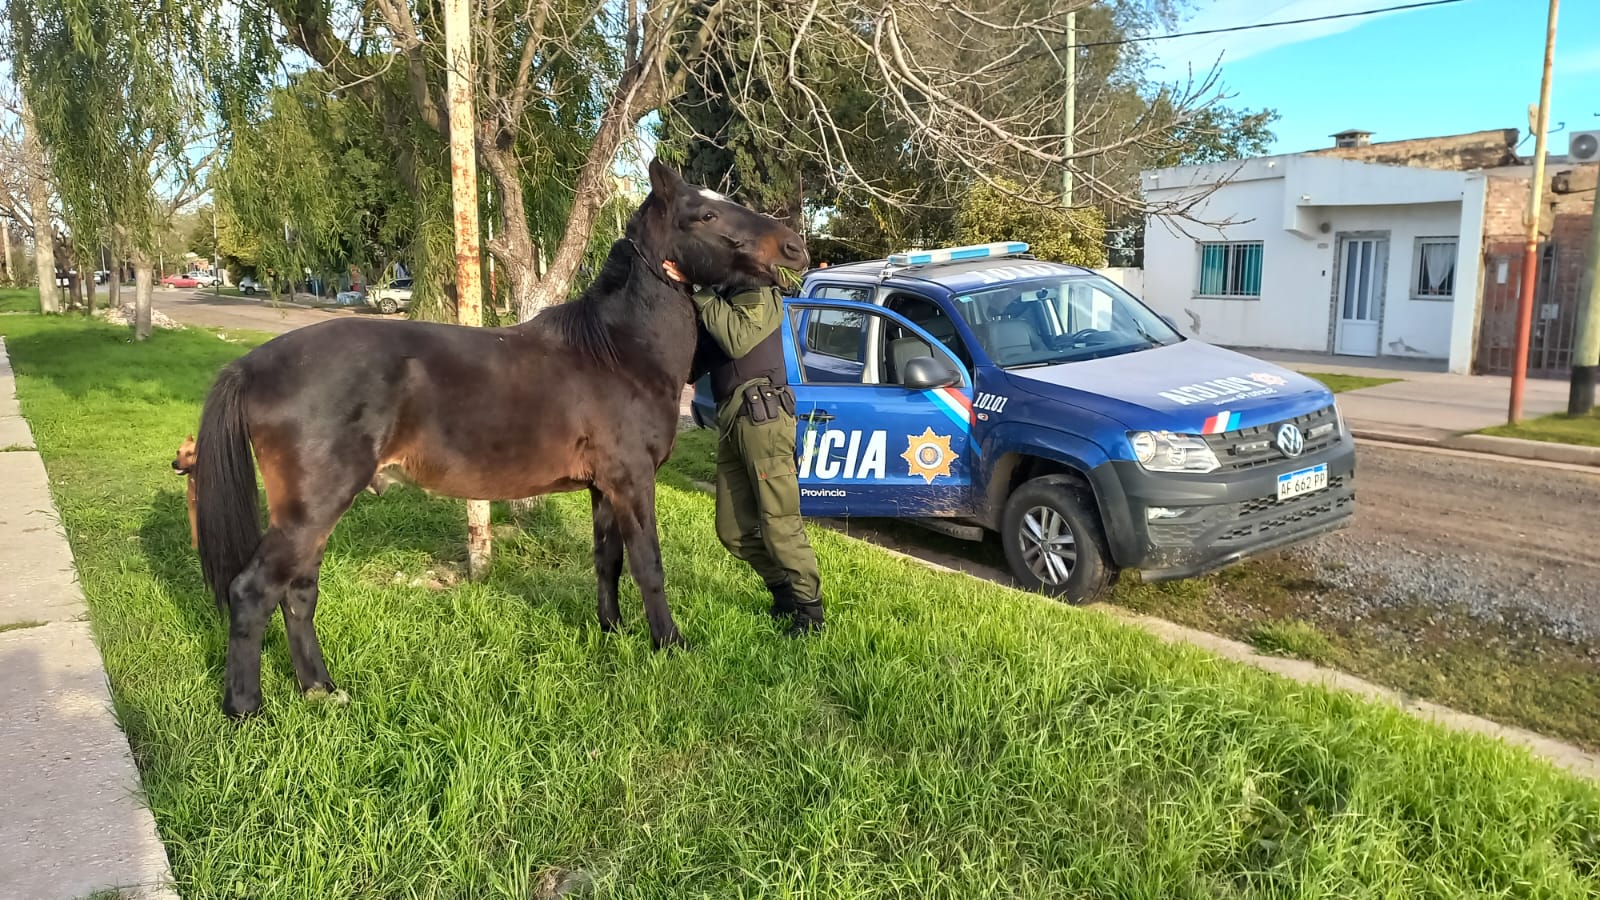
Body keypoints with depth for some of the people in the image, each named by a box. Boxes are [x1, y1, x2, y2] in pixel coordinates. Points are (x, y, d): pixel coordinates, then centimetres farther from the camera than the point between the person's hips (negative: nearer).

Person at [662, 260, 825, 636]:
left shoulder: (758, 293, -1)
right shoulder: (712, 299, 21)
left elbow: (737, 340, -20)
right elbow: (693, 365, 12)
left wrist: (698, 291, -17)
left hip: (761, 414, -8)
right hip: (730, 420, 8)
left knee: (780, 522, -9)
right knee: (732, 528, 8)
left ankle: (810, 608, 0)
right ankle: (784, 591, 21)